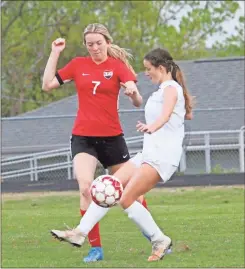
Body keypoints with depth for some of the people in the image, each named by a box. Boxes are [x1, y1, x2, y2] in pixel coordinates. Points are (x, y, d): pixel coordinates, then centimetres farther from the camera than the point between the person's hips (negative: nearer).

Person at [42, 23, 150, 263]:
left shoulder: (118, 65, -3)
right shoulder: (78, 65, 4)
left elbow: (138, 102, -13)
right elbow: (47, 85, 3)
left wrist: (132, 92, -36)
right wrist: (55, 54, -1)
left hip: (111, 137, -1)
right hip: (83, 137, 1)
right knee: (85, 187, -20)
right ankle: (95, 248, -15)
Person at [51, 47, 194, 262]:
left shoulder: (171, 88, -9)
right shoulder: (163, 90, 20)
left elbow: (166, 114, -30)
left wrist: (152, 127, -51)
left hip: (163, 156, -10)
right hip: (149, 153, 10)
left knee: (127, 199, -16)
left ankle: (160, 241, -5)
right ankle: (80, 232, -4)